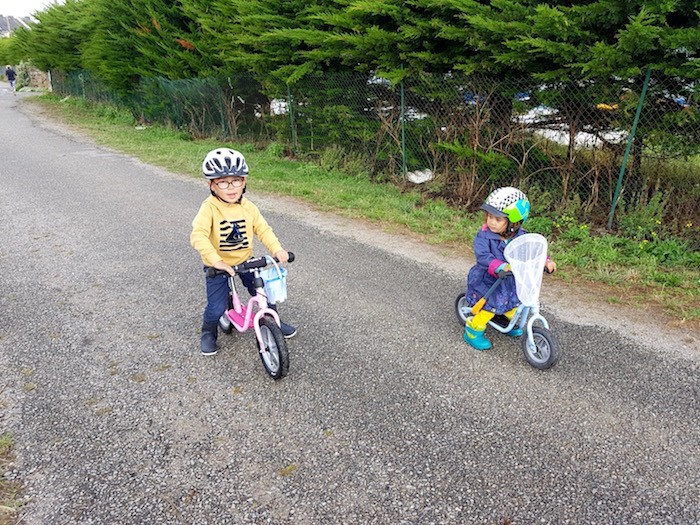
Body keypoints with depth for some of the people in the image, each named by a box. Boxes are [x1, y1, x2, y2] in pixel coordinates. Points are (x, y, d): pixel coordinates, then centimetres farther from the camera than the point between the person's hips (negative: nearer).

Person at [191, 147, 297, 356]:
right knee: (216, 308, -5)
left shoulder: (249, 207, -6)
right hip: (218, 266, -4)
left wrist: (277, 249, -21)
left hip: (245, 261, 4)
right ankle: (208, 332, 27)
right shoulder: (210, 208, -21)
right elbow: (198, 236, -30)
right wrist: (216, 261, -41)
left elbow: (263, 229, -4)